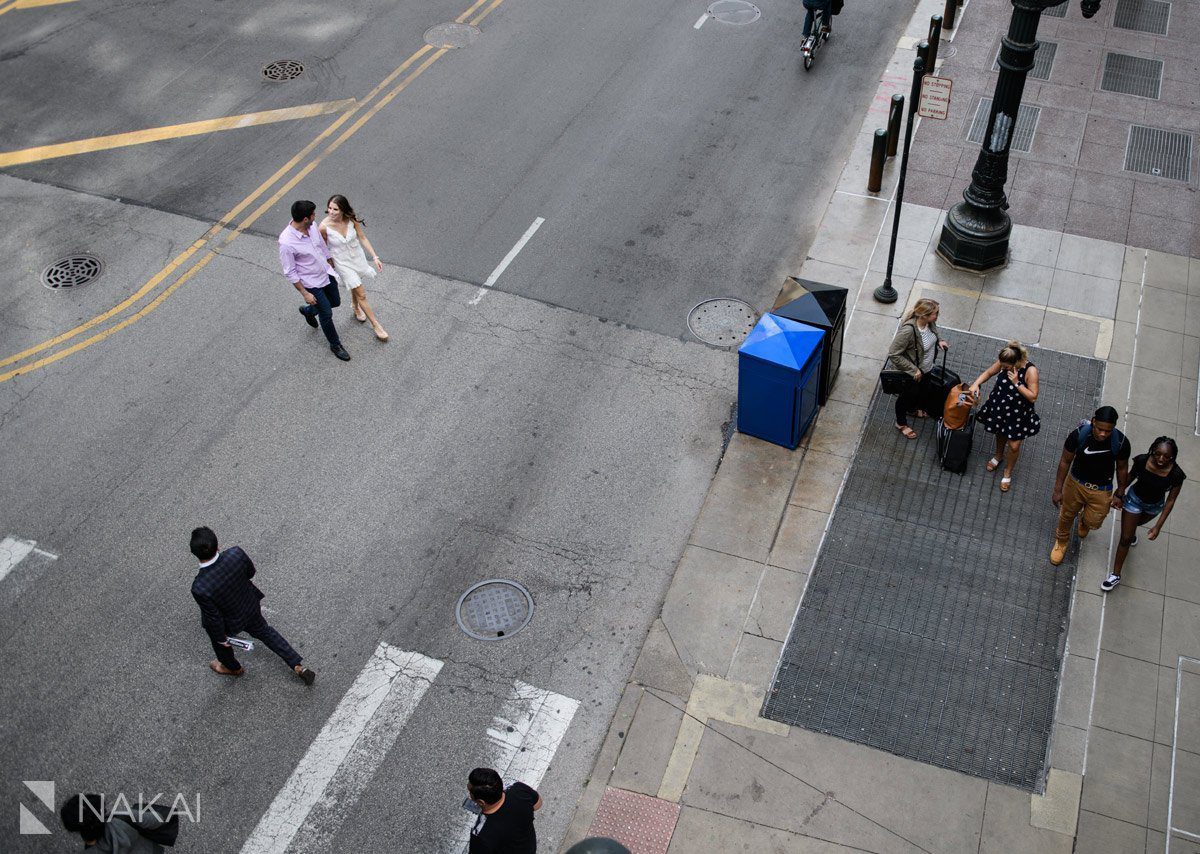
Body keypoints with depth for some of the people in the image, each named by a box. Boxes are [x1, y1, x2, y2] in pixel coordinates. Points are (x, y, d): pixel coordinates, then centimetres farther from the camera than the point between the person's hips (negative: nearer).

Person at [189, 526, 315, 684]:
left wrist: (221, 638, -4)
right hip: (251, 607, 3)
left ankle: (233, 668, 62)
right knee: (264, 631, 32)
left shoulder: (199, 589, -41)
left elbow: (214, 618, -24)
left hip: (230, 623, -3)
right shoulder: (236, 553, -33)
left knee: (218, 639, 32)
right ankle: (299, 668, 37)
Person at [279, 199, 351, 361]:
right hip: (312, 283, -7)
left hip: (327, 274, 7)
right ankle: (335, 345, 34)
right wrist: (305, 294, -18)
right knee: (327, 314, 9)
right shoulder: (286, 242, -33)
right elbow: (290, 272, -23)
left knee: (335, 302, 26)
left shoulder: (312, 226, -13)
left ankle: (308, 311, 54)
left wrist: (333, 266, 17)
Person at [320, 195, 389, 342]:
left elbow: (362, 238, -9)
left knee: (355, 288, 28)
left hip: (358, 257, 3)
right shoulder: (325, 226, -27)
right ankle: (375, 325, 15)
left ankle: (357, 310, 58)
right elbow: (324, 247, -11)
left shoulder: (352, 219, -21)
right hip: (342, 263, -3)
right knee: (361, 294, 1)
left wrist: (375, 257, -13)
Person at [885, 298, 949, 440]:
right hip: (911, 373, -7)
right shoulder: (908, 330, -41)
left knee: (922, 390, 33)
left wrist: (939, 340, -10)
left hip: (925, 368, 7)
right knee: (907, 396, 19)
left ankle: (915, 408, 63)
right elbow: (893, 354, -34)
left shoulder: (929, 322, -18)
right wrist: (913, 370, -30)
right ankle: (901, 423, 45)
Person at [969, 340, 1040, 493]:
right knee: (1000, 434, 29)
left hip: (1017, 414, -4)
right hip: (1000, 407, 4)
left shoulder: (1030, 371, -31)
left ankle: (1007, 473, 34)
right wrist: (976, 383, -18)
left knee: (1014, 446, 8)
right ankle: (998, 455, 61)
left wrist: (1017, 383, -36)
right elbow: (988, 373, 0)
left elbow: (1033, 397, -27)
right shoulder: (1003, 362, -19)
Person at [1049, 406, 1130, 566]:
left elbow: (1122, 468, -7)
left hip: (1101, 490, 0)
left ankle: (1084, 520, 56)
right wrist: (1058, 490, -7)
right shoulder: (1078, 434, -29)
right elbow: (1065, 461, -13)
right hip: (1075, 483, 0)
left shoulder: (1121, 443, -28)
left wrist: (1120, 494, 4)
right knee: (1067, 515, 21)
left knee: (1092, 523, 16)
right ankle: (1062, 541, 53)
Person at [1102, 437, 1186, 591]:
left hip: (1154, 506, 1)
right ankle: (1115, 575, 21)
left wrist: (1158, 526, -21)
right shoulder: (1142, 460, -32)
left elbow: (1170, 500, -21)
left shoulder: (1176, 474, -34)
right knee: (1126, 538, 5)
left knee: (1138, 522, 35)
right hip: (1134, 499, -1)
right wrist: (1119, 494, -3)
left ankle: (1130, 531, 71)